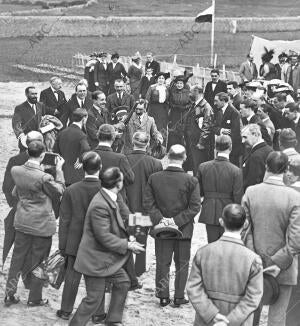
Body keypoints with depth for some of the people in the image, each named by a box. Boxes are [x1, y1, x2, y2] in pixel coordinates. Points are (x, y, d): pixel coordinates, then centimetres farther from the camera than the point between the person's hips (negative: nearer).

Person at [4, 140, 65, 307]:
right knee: (38, 261, 10)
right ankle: (35, 298, 20)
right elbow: (60, 190, -7)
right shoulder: (44, 177, -24)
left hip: (22, 222, 5)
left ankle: (10, 294, 21)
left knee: (18, 257, 17)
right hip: (42, 223, -5)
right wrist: (59, 169, -1)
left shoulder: (16, 171, -9)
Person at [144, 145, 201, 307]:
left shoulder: (154, 178, -5)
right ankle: (179, 297, 13)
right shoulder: (191, 181, -11)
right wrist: (178, 220, -10)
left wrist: (159, 218, -7)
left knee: (162, 263, 12)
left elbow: (148, 203, -6)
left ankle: (163, 296, 15)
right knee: (182, 263, 11)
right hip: (184, 229, -1)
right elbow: (194, 207, -12)